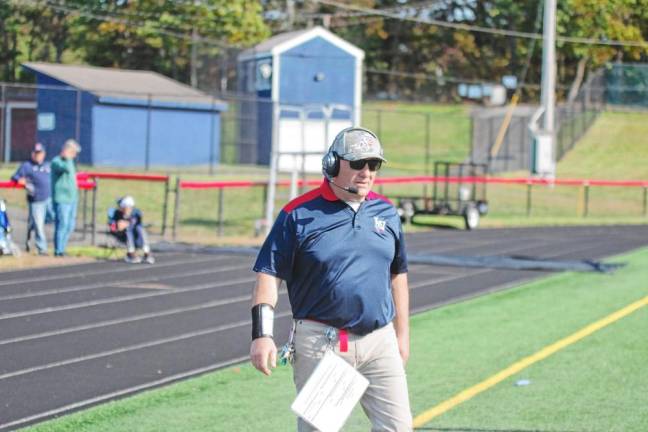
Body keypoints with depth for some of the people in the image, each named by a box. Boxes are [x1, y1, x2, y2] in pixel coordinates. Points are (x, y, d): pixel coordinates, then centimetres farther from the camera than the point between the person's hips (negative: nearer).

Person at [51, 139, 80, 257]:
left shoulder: (69, 161, 17)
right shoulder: (56, 162, -11)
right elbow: (67, 169, -32)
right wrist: (68, 158, -19)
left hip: (71, 198, 9)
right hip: (62, 199, -9)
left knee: (70, 226, 9)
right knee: (62, 225, -9)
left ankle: (62, 248, 16)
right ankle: (58, 250, -4)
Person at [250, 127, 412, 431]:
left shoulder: (386, 213, 10)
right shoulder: (299, 214, -5)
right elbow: (269, 275, -7)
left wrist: (402, 334, 19)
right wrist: (262, 334, -18)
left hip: (379, 341, 4)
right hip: (319, 344, -4)